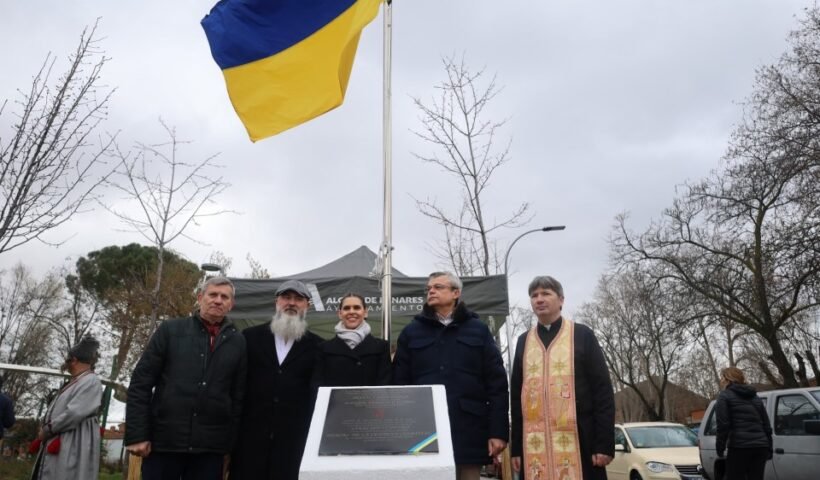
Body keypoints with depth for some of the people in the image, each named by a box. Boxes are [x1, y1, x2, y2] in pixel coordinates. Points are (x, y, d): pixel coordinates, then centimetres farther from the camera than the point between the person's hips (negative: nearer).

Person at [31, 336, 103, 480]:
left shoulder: (91, 381, -12)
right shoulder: (75, 381, 20)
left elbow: (75, 413, -20)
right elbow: (58, 410, 21)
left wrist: (47, 430, -10)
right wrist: (45, 428, 3)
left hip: (74, 445, -10)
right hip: (57, 444, 10)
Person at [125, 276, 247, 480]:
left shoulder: (237, 342, 7)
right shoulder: (170, 330, 4)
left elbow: (239, 395, 6)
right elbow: (140, 383, 2)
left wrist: (231, 441, 2)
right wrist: (137, 434, -4)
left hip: (210, 448, 1)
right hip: (164, 441, -1)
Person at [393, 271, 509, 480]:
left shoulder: (478, 330, 9)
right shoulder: (411, 332, 11)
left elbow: (497, 384, 5)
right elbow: (400, 384, 8)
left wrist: (498, 431, -3)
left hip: (468, 433, 0)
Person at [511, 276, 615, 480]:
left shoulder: (582, 335, 3)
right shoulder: (523, 341, 13)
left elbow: (603, 390, -1)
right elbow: (516, 395, 12)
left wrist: (605, 442, -8)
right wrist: (516, 447, 8)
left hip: (578, 440, -3)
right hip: (535, 443, 3)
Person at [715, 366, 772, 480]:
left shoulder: (725, 396, 2)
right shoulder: (755, 397, 23)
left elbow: (723, 425, -8)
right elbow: (766, 425, 20)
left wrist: (720, 447, -2)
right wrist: (769, 449, 24)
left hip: (739, 447, -6)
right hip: (760, 446, 7)